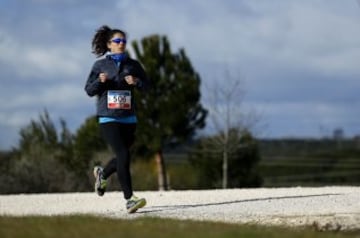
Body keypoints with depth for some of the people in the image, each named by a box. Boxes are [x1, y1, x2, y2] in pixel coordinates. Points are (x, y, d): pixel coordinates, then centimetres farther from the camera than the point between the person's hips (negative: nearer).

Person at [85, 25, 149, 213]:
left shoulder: (132, 64, 7)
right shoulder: (100, 65, 2)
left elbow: (146, 85, 9)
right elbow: (89, 90, 3)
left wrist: (136, 82, -12)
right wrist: (100, 81, -16)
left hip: (128, 118, 4)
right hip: (108, 118, -4)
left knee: (122, 157, 14)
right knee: (123, 155, -17)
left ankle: (102, 174, 47)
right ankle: (129, 199, -16)